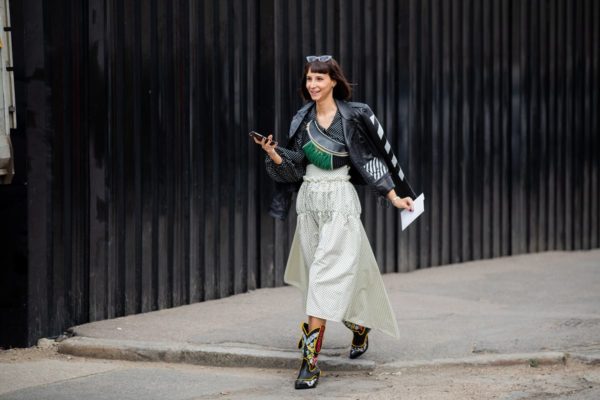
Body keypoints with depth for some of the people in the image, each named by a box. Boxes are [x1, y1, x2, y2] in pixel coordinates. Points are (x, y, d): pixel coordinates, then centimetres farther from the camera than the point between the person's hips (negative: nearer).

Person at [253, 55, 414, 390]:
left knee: (327, 274, -13)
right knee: (328, 272, 12)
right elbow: (295, 165, 9)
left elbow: (369, 160, -4)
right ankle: (360, 325, 40)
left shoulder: (352, 117, -7)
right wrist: (274, 154, -9)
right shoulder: (303, 119, 8)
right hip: (309, 199, 6)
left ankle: (312, 359, -17)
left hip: (339, 201, -6)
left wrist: (394, 197, -9)